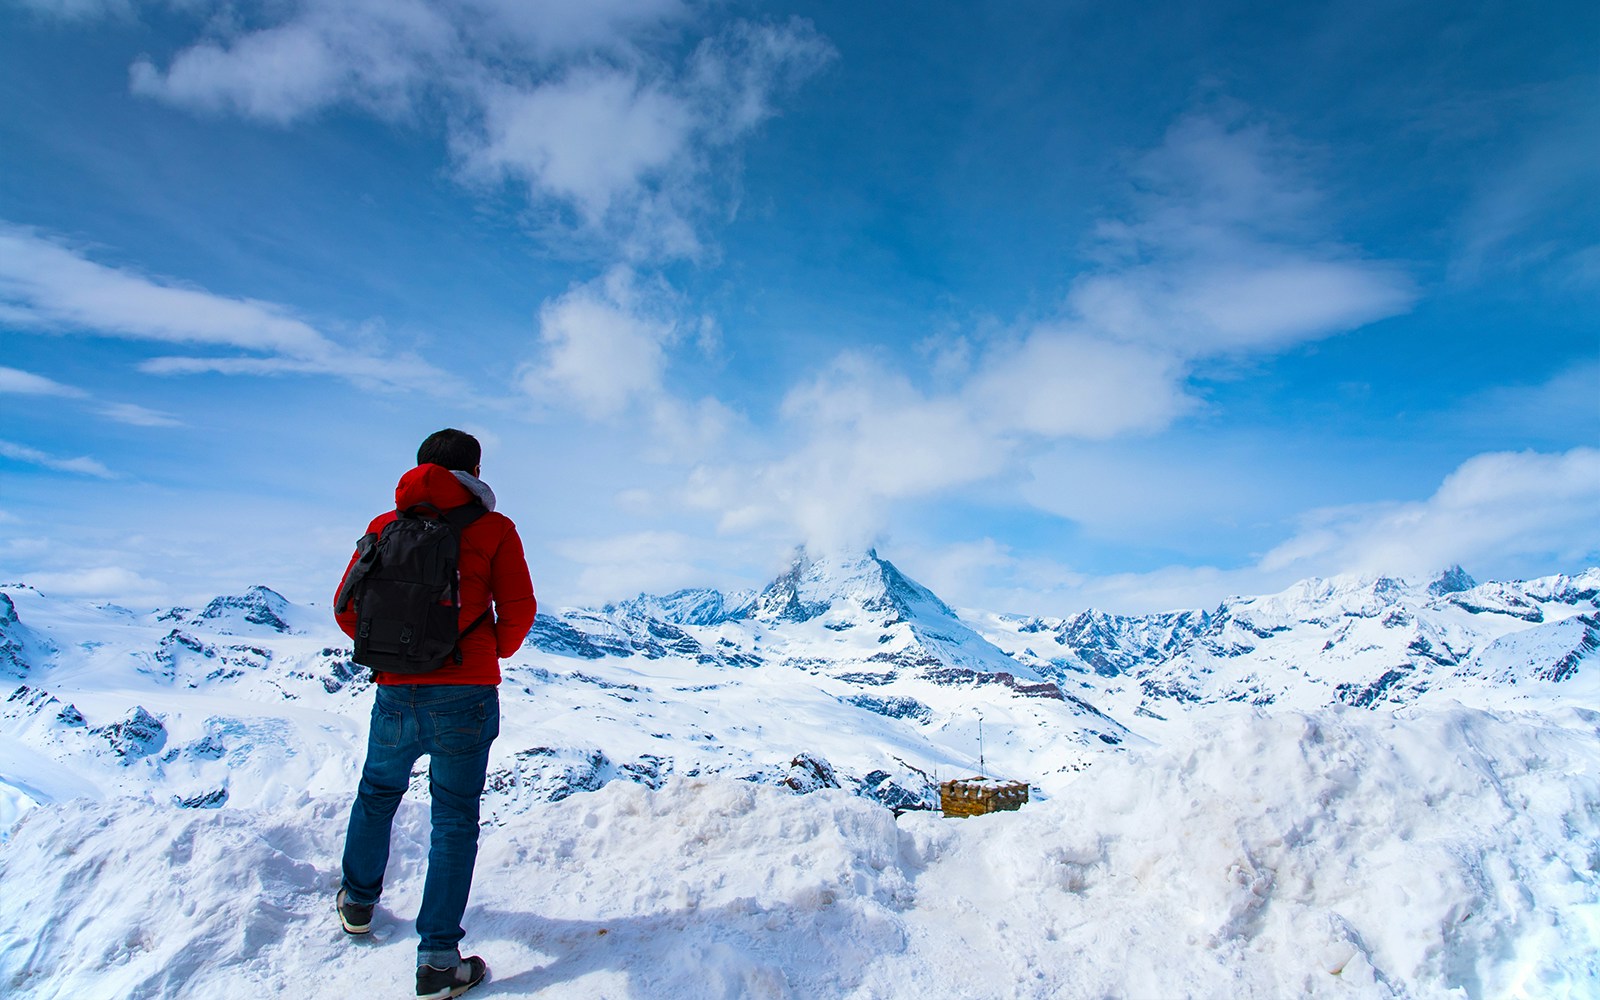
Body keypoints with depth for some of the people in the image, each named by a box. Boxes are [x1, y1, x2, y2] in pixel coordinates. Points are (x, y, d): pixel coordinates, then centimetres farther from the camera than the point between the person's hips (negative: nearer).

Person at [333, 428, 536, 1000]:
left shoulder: (384, 527, 6)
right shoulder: (493, 529, -3)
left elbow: (347, 611, 6)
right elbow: (518, 611, -7)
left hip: (394, 695, 3)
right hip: (465, 697, -3)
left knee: (377, 794, 27)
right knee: (454, 818, 6)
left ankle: (358, 902, 46)